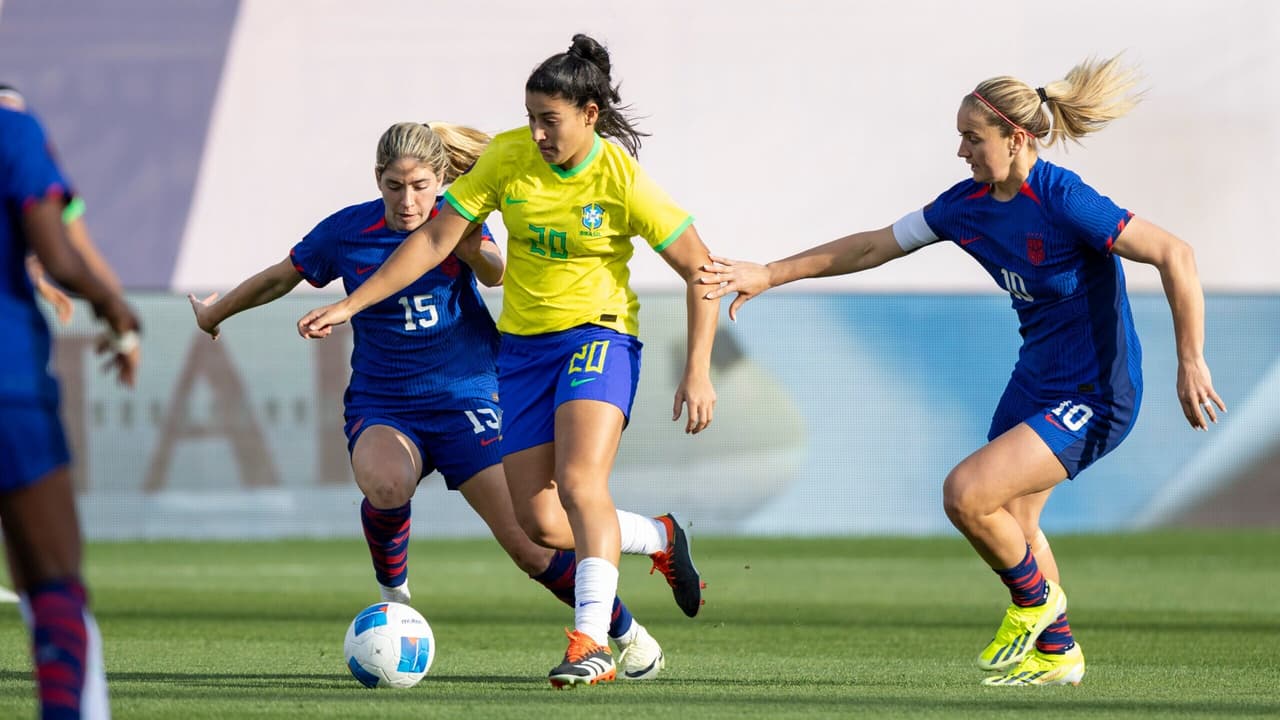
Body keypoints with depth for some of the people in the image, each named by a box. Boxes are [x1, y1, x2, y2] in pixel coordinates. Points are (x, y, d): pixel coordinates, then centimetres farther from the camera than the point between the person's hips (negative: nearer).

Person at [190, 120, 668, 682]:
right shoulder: (347, 232, -4)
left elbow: (496, 273, -26)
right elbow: (279, 279, 13)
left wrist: (471, 251, -47)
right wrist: (214, 314, 26)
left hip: (464, 403, 0)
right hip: (381, 407, 0)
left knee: (530, 546, -9)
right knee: (386, 486, -36)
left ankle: (628, 633, 13)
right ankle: (392, 591, -7)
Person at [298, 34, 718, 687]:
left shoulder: (622, 179, -16)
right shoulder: (508, 158, -7)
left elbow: (700, 269, -9)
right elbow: (435, 239, -2)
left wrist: (698, 372, -14)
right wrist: (351, 304, -6)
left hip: (598, 337, -5)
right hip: (523, 346, 5)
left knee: (579, 481, -28)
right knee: (540, 524, 2)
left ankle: (592, 643, -30)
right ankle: (659, 539, 29)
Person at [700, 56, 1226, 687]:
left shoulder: (1063, 202, -24)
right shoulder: (969, 204, 0)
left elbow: (1174, 256, -25)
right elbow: (875, 246, 10)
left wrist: (1190, 363, -25)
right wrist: (769, 274, 8)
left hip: (1094, 398, -9)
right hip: (1035, 382, 9)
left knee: (965, 494, -19)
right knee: (1011, 526, 19)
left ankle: (1035, 598, 7)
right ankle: (1056, 653, 38)